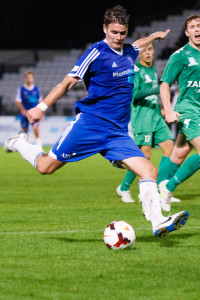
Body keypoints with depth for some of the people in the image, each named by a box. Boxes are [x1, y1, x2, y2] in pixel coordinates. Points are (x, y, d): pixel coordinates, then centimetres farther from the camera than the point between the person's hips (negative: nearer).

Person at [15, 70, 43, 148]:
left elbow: (39, 101, 15)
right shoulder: (21, 89, 0)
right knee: (24, 131, 5)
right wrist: (23, 110, -16)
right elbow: (18, 101, -2)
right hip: (24, 113, 0)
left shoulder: (36, 89, 7)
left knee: (36, 130, -14)